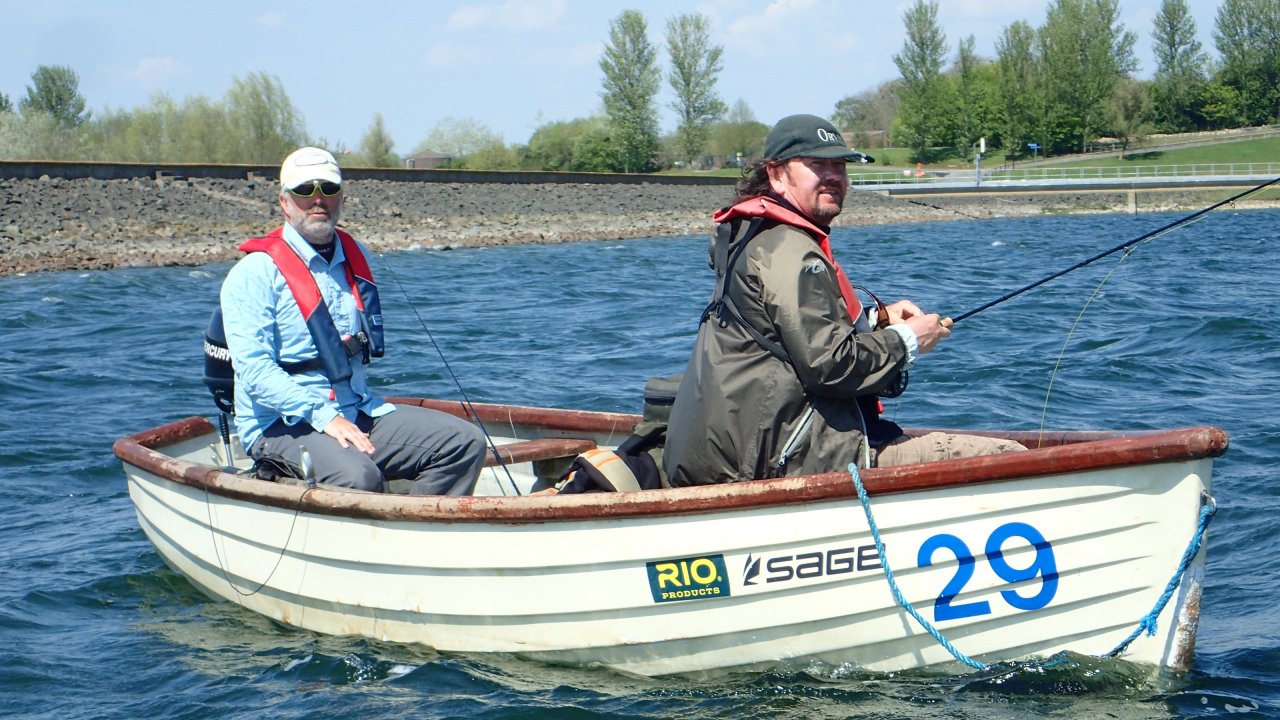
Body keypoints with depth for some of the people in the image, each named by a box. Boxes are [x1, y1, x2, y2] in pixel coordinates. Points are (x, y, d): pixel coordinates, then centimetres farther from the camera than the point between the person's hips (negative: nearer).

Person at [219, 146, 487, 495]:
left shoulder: (357, 257, 14)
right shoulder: (255, 273, -8)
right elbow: (254, 371, -17)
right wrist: (324, 417, -24)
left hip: (360, 412, 7)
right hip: (282, 425, -7)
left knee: (467, 441, -10)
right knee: (358, 476, -36)